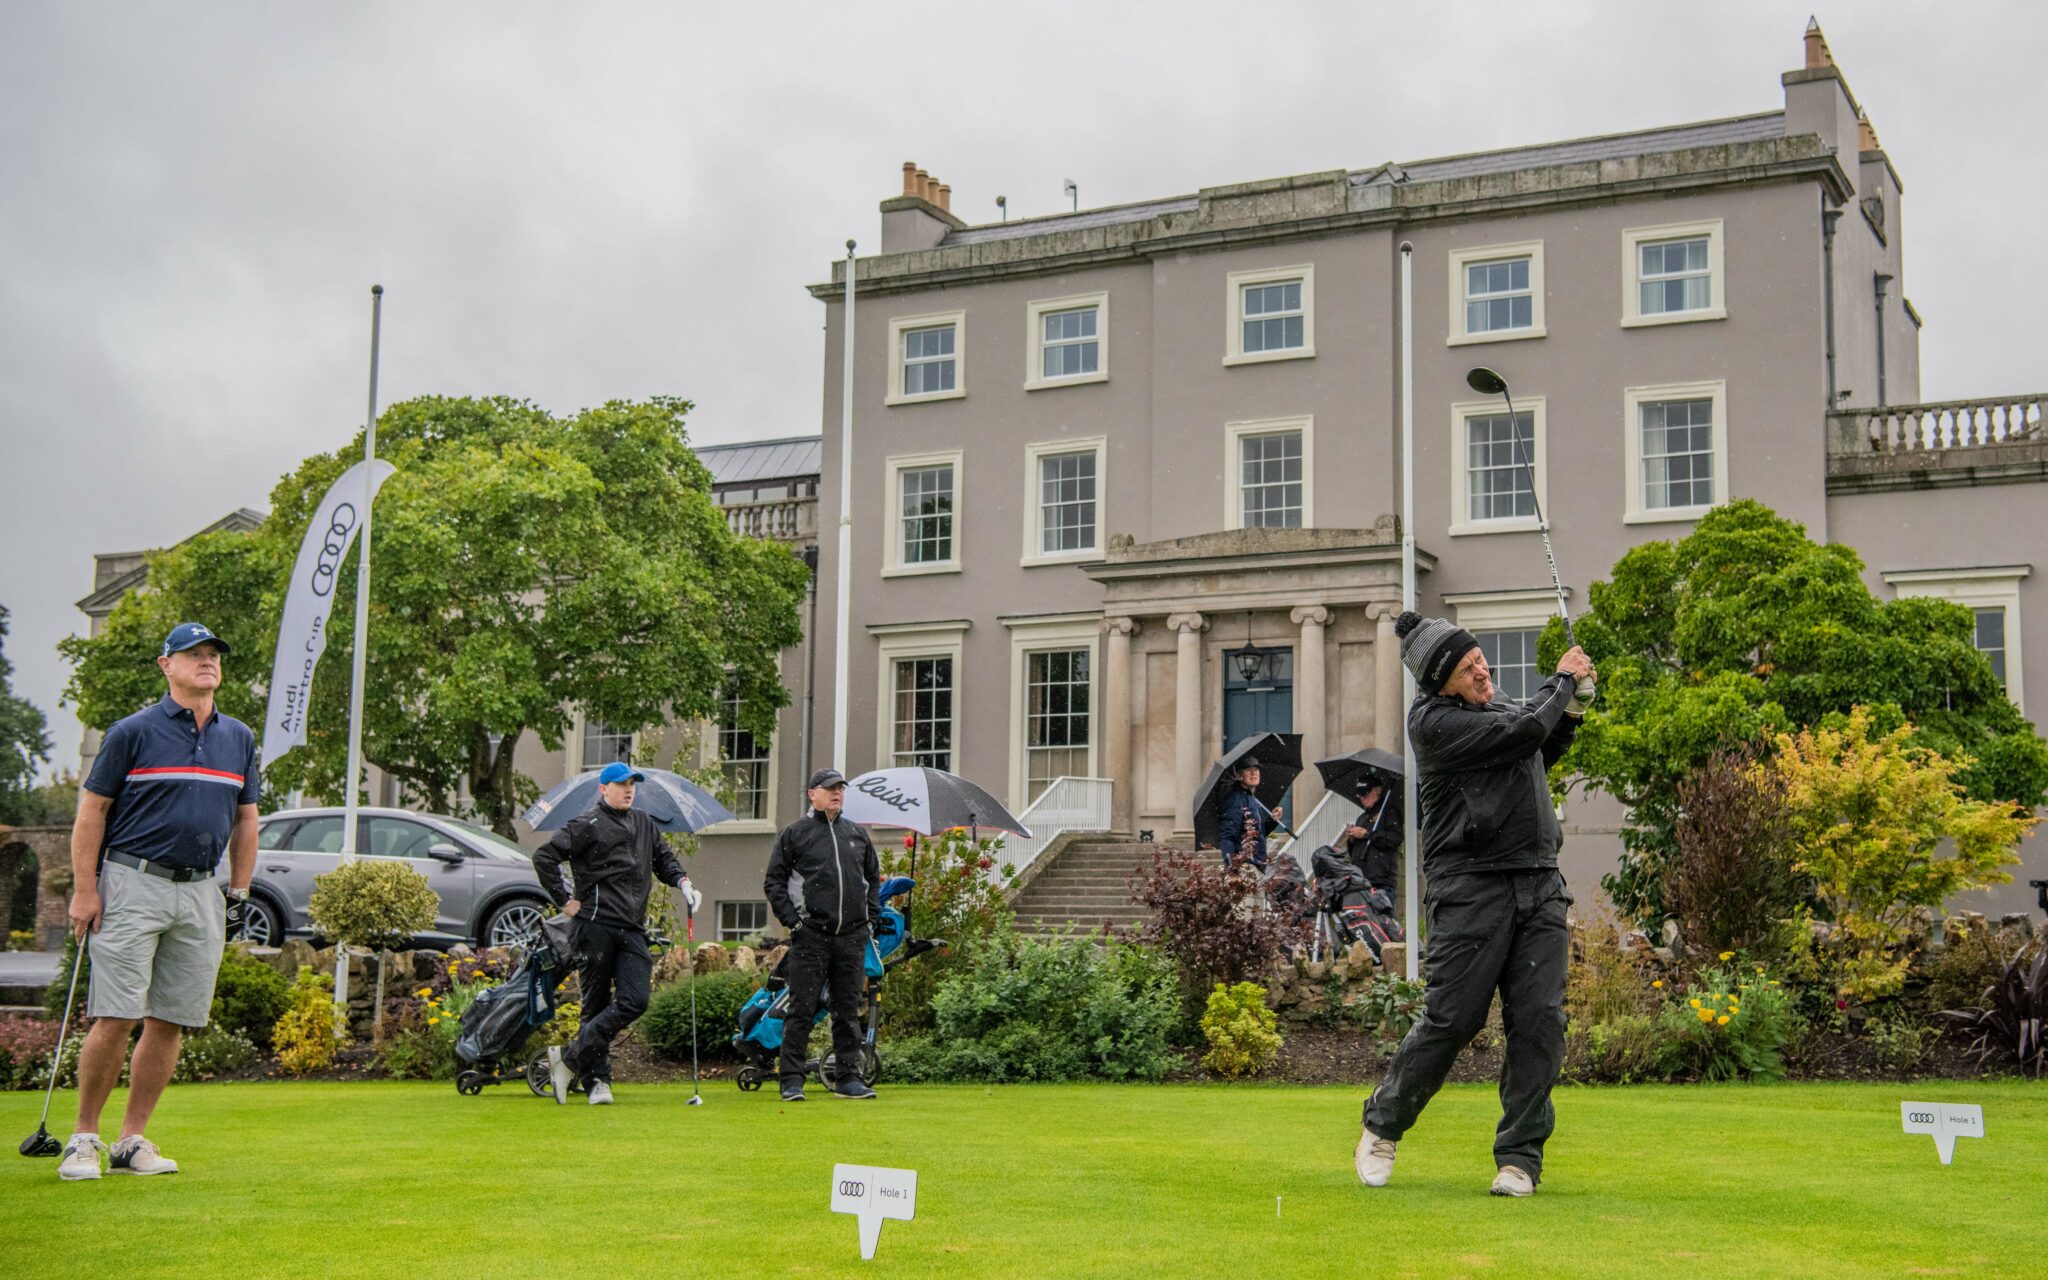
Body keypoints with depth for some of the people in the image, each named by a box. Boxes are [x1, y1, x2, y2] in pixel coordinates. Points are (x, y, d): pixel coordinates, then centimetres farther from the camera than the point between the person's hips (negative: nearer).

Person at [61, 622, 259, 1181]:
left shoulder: (239, 738, 13)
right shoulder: (133, 732, -1)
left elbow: (245, 819, 20)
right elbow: (92, 810, 0)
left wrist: (239, 892, 14)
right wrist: (84, 889, -6)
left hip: (200, 893, 4)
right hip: (133, 884, -4)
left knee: (171, 1021, 3)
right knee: (115, 1018, -8)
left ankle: (133, 1139, 12)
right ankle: (84, 1137, 6)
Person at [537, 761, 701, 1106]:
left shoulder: (644, 823, 19)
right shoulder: (588, 825, -1)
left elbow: (664, 857, 31)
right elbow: (544, 857, -6)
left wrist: (683, 882, 12)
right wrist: (565, 900, -6)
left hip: (633, 929, 5)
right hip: (596, 925, -5)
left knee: (634, 1001, -10)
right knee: (596, 1003, -1)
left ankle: (570, 1057, -4)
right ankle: (596, 1080, 5)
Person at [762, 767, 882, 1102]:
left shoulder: (857, 835, 16)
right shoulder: (795, 833, 3)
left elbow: (874, 878, 24)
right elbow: (774, 881, 2)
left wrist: (872, 918, 12)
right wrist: (791, 920, -7)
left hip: (852, 937, 4)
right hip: (811, 935, -4)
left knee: (848, 1011, 8)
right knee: (802, 1010, -3)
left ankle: (849, 1078, 13)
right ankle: (792, 1080, 1)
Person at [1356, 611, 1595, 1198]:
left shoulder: (1499, 706, 16)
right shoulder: (1433, 721, -9)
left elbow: (1540, 754, 34)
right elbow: (1524, 731, -16)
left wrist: (1573, 707, 17)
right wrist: (1563, 680, 1)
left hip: (1539, 885, 6)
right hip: (1471, 886, -6)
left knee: (1540, 1022, -3)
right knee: (1450, 1018, -6)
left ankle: (1520, 1157, 5)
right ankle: (1382, 1126, 16)